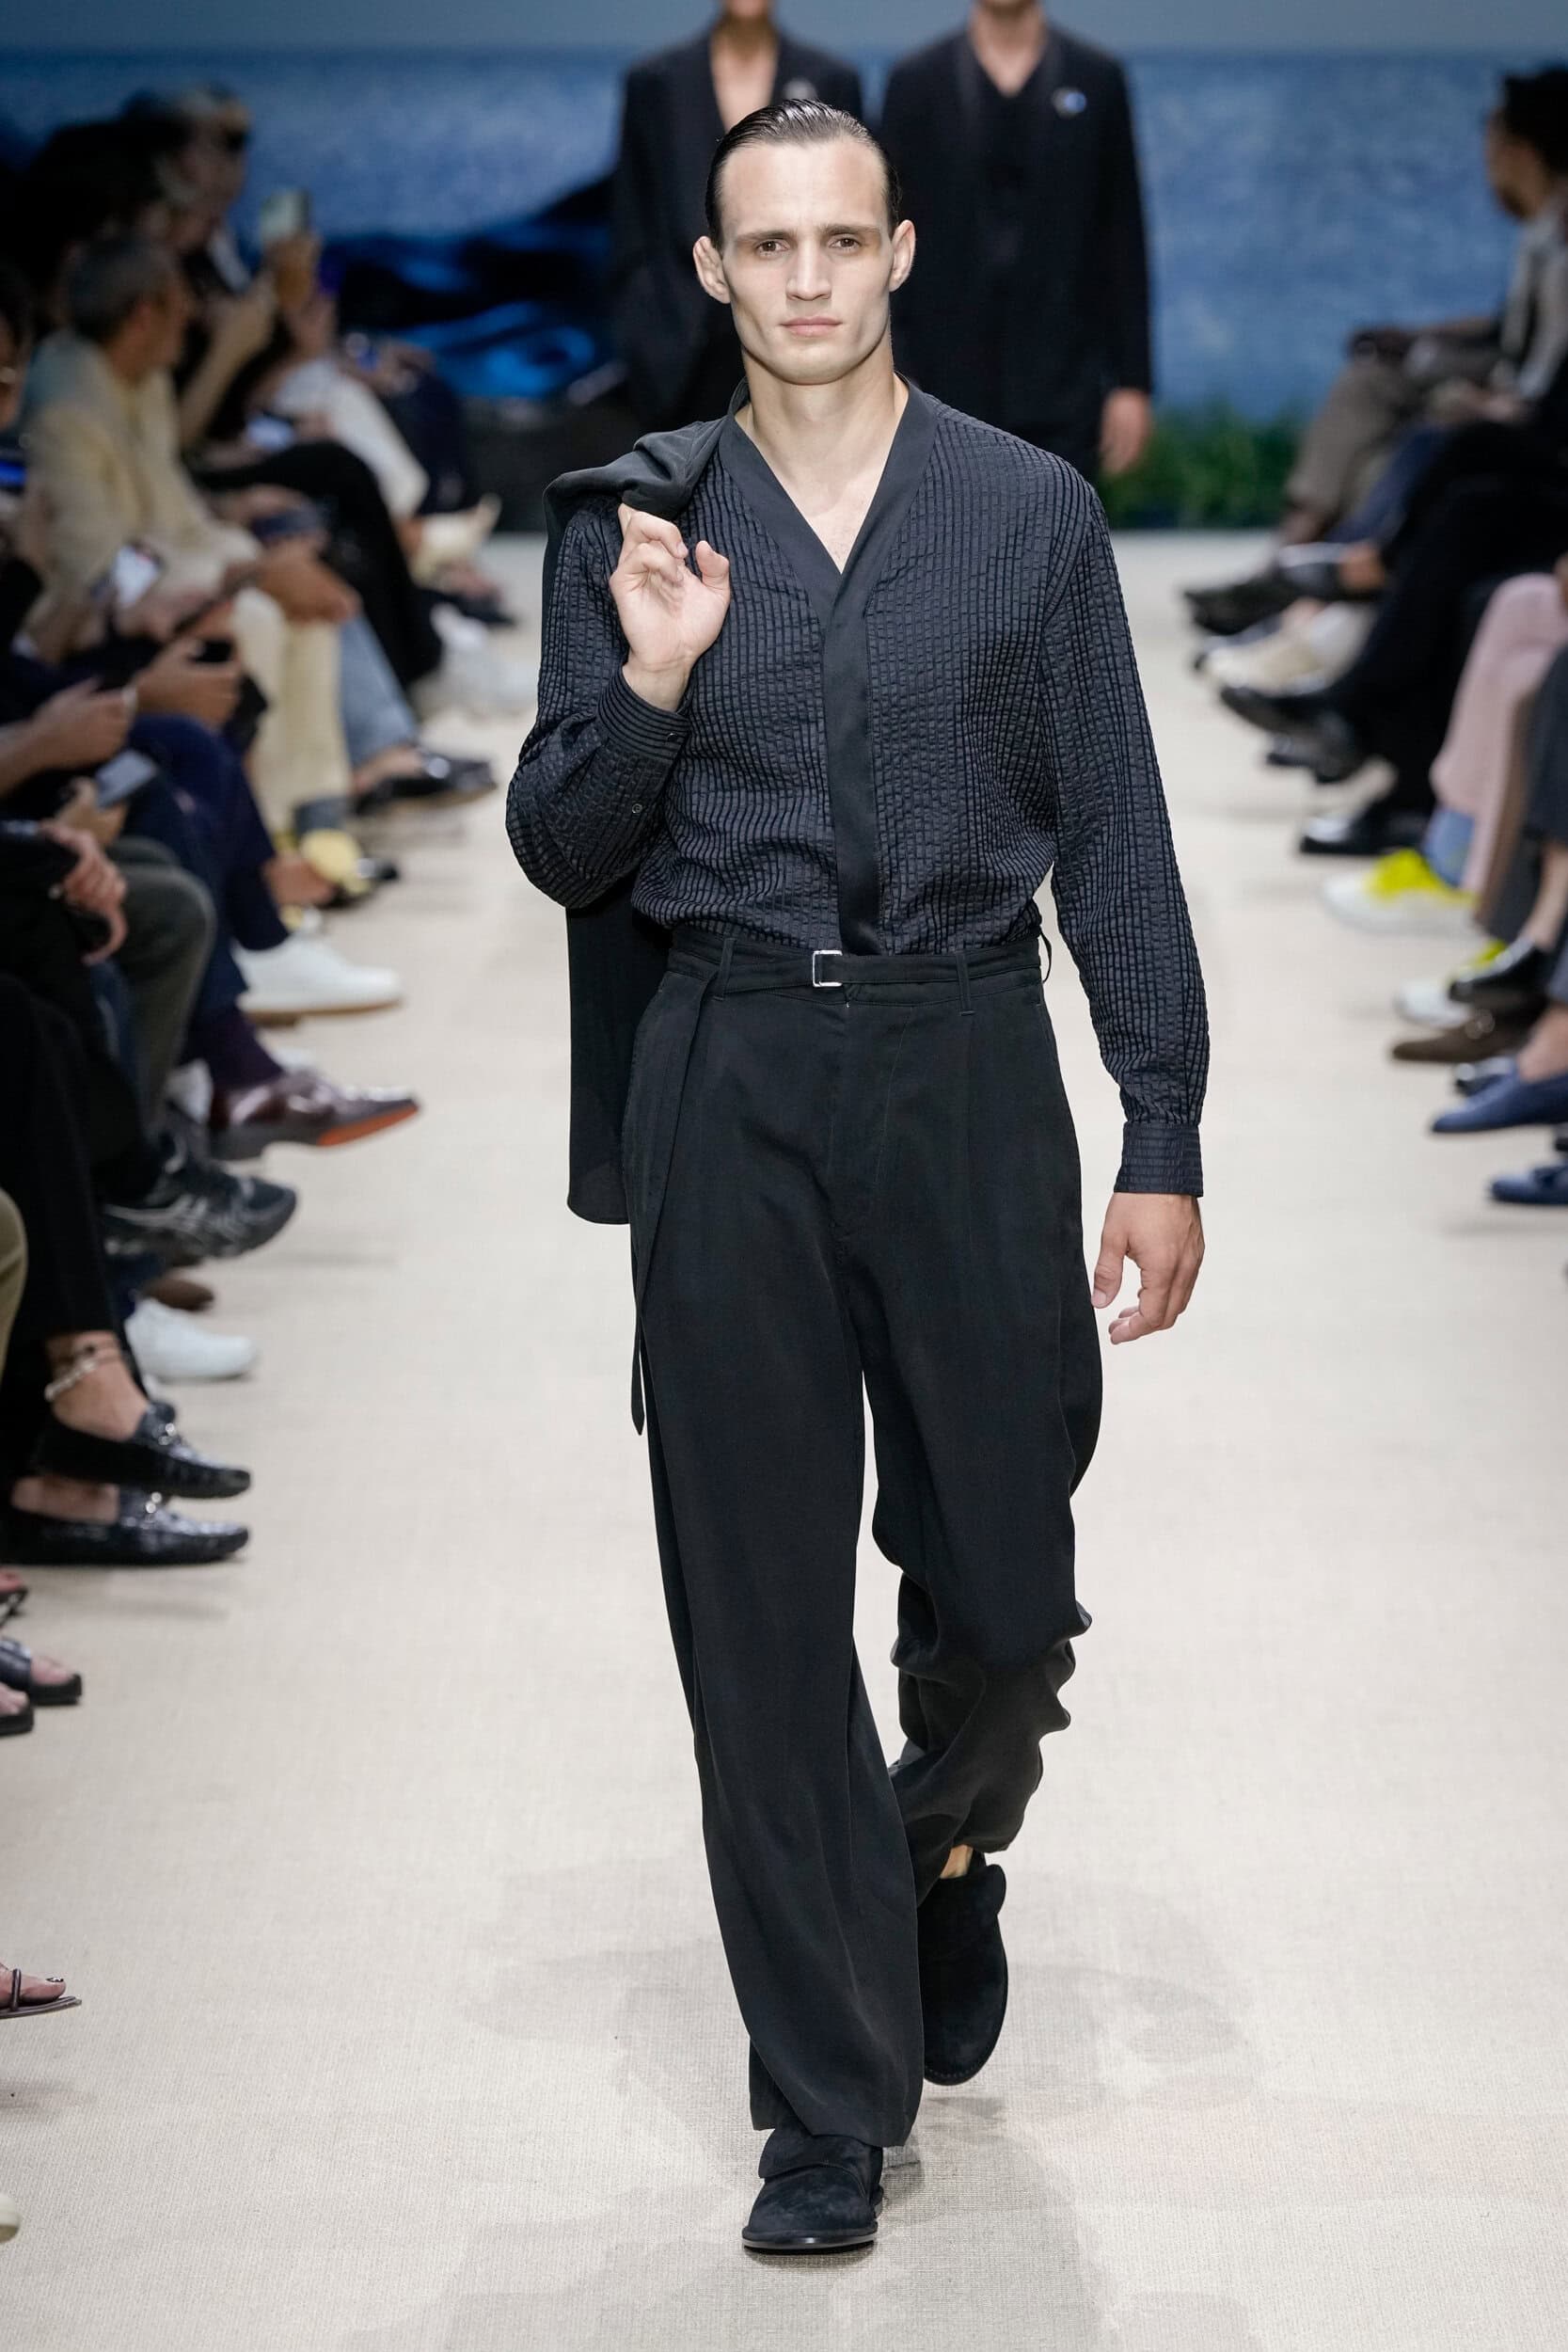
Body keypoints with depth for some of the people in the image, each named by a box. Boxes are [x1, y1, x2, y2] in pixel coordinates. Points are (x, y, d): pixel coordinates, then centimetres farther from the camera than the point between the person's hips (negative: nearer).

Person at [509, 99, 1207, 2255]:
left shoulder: (1034, 513, 4)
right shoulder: (630, 523, 6)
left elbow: (1115, 840, 4)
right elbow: (563, 851, 6)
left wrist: (1165, 1144, -1)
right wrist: (646, 685, -13)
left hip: (966, 1066, 0)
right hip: (729, 1084, 1)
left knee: (1004, 1576, 3)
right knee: (760, 1599, 3)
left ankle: (948, 1846, 39)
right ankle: (832, 2103, 13)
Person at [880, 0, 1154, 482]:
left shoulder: (1098, 80, 3)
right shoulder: (915, 82, 3)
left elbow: (1124, 243, 4)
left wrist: (1132, 382, 0)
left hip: (1061, 390, 0)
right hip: (948, 384, 0)